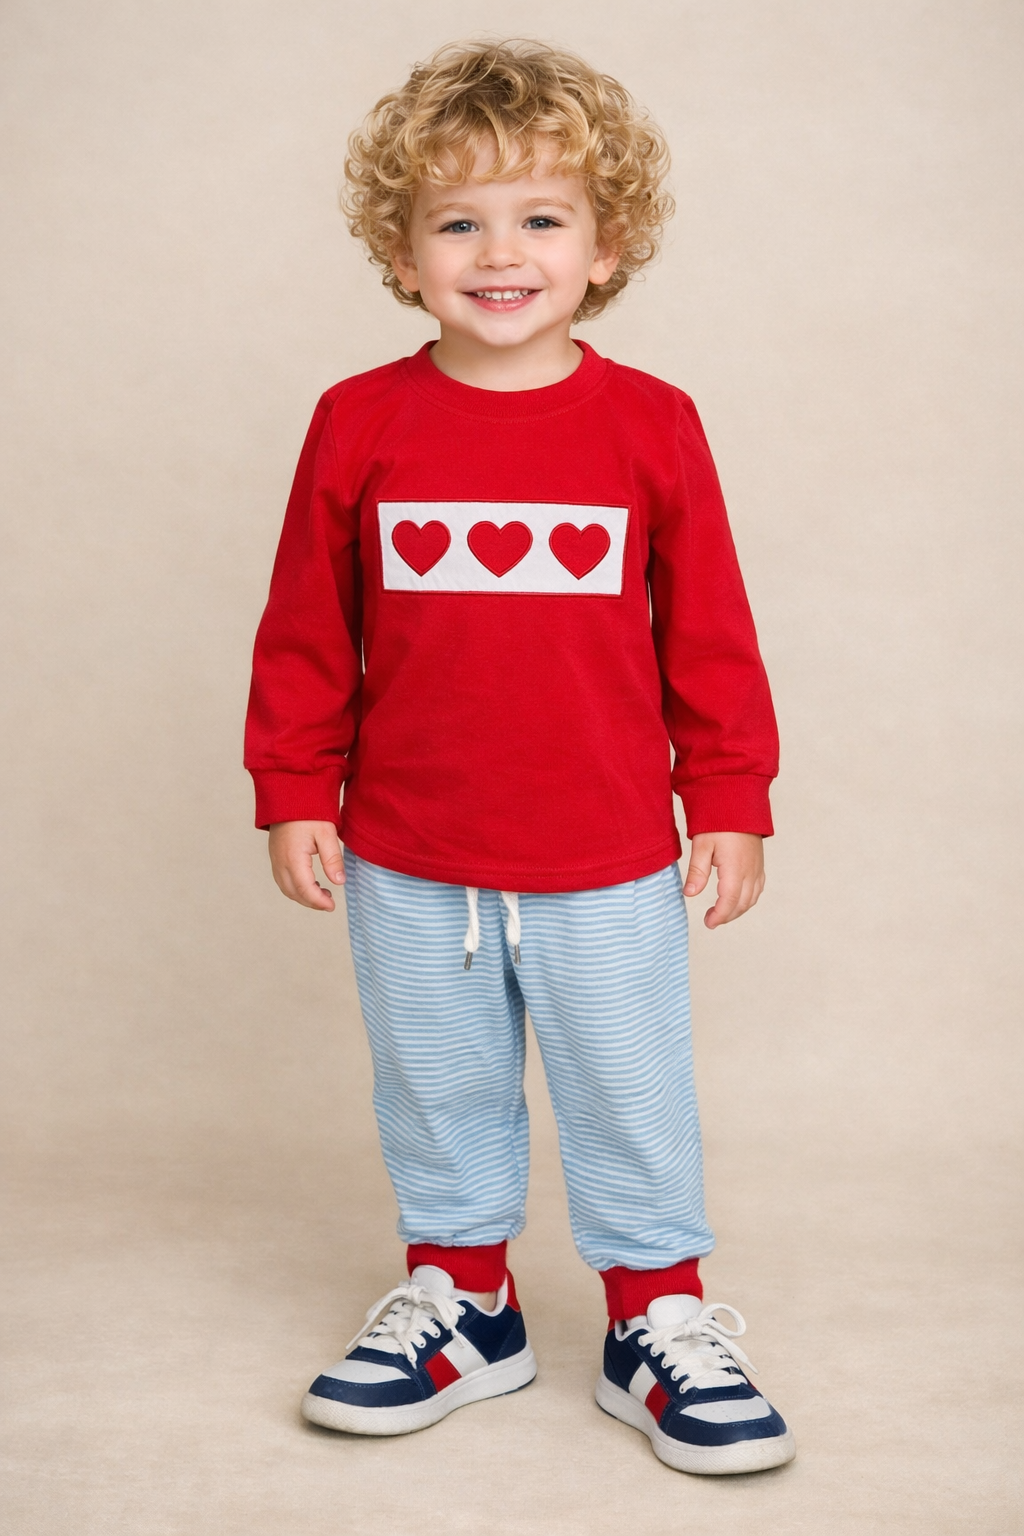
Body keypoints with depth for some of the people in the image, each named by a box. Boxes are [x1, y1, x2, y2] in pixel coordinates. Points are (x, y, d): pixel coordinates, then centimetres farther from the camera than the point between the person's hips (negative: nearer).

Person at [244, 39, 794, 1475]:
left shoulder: (650, 425, -5)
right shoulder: (360, 424, -4)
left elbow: (707, 631, 0)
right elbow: (306, 630, 2)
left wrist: (731, 802, 1)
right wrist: (295, 794, 3)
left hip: (609, 865, -1)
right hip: (407, 864, 2)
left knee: (631, 1092, 11)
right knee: (436, 1090, 17)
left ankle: (660, 1314, 30)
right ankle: (460, 1294, 37)